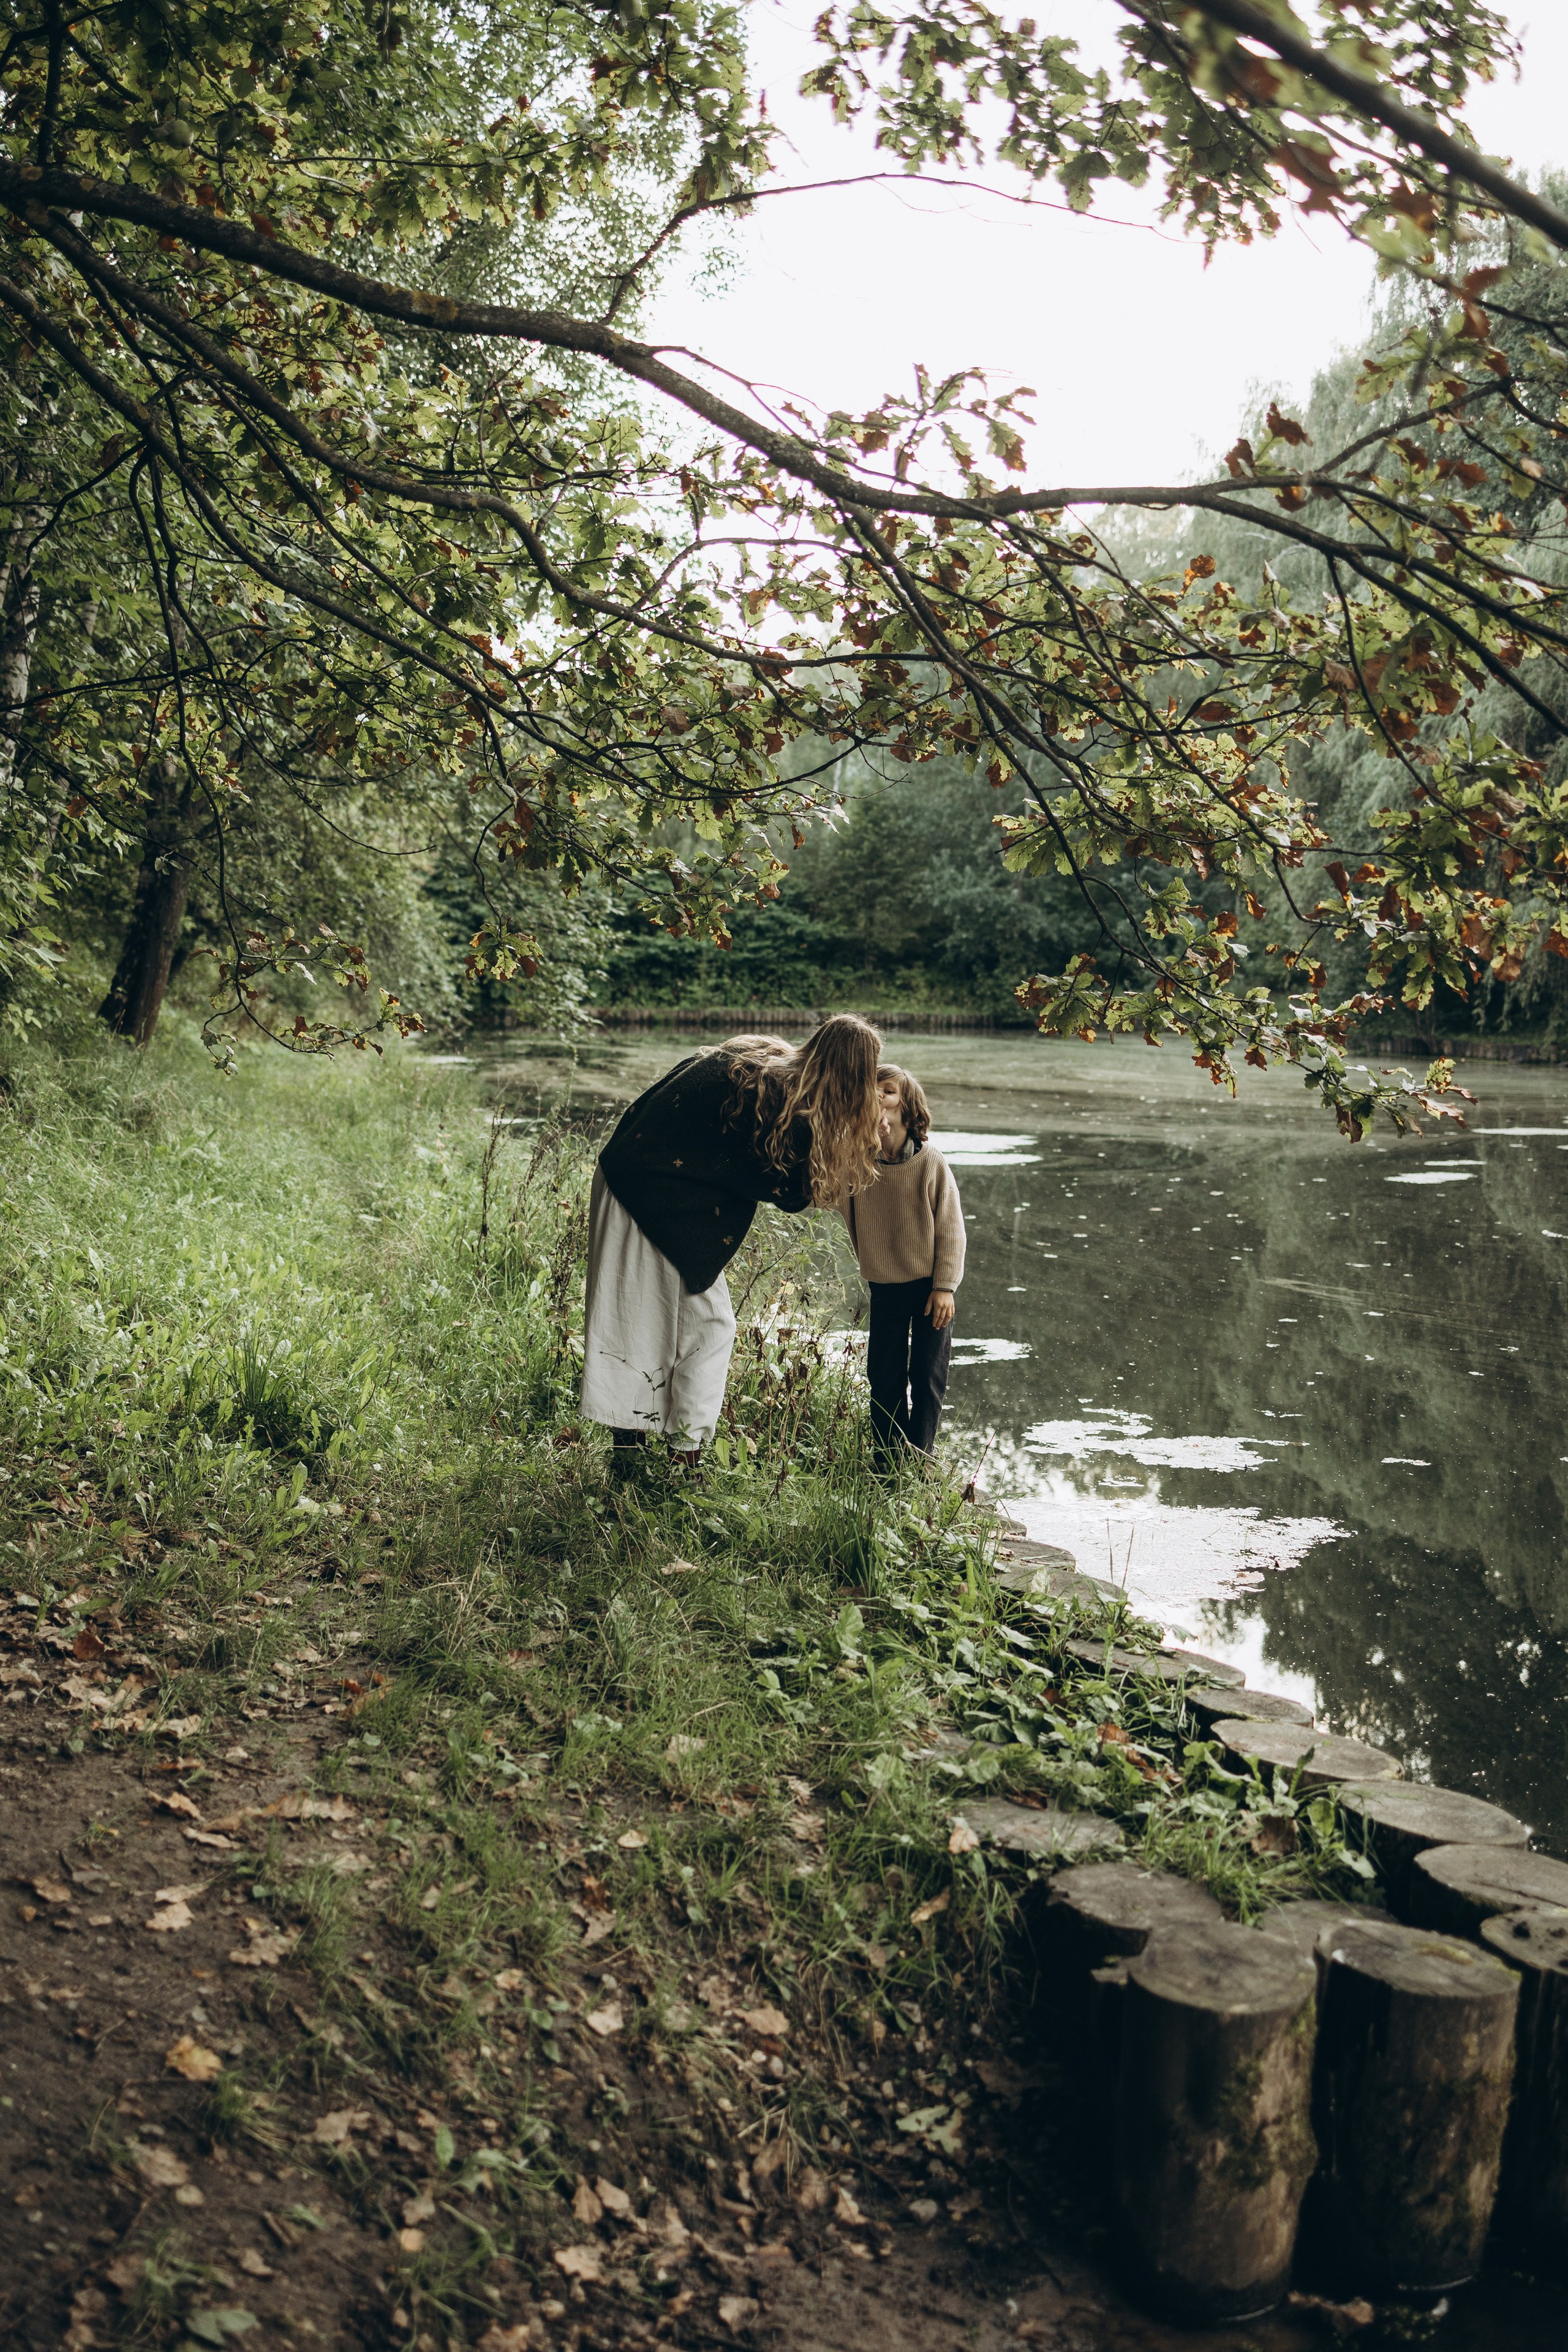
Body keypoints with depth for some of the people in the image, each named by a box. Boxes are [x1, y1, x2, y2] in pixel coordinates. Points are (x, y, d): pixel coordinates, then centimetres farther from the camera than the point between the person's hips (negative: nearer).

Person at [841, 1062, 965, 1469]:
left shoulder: (930, 1161, -14)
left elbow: (951, 1226, -9)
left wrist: (944, 1286, -10)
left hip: (930, 1284, -2)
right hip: (884, 1286, 2)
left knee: (928, 1376, 4)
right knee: (884, 1375, 7)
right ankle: (885, 1462, 21)